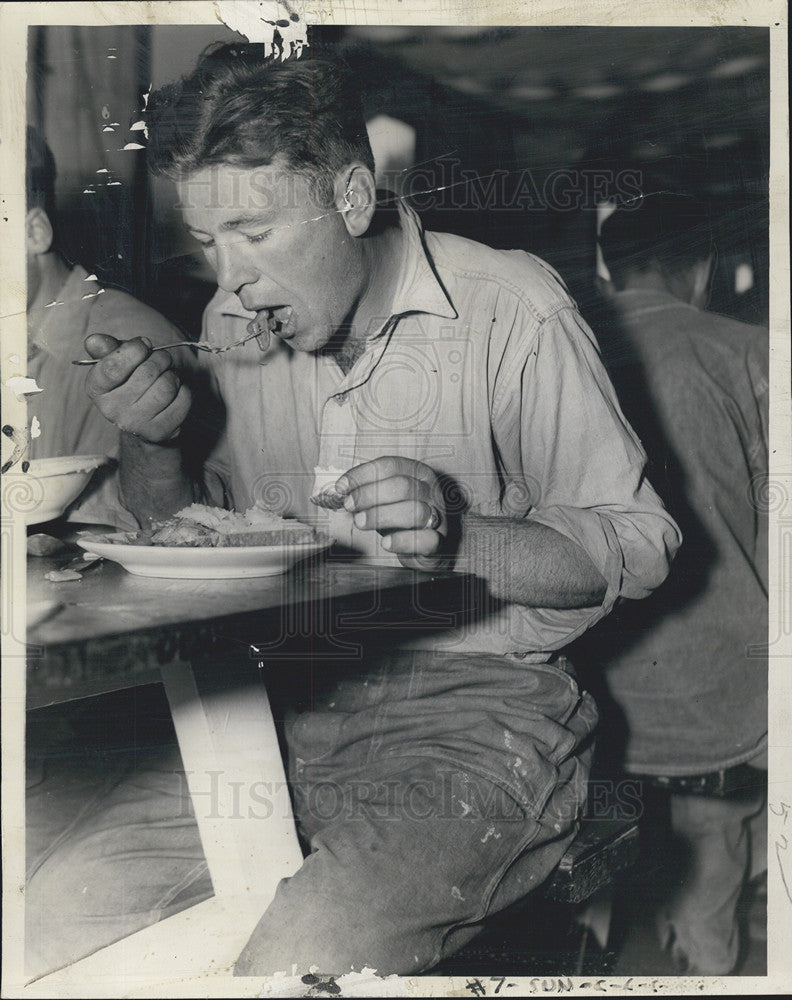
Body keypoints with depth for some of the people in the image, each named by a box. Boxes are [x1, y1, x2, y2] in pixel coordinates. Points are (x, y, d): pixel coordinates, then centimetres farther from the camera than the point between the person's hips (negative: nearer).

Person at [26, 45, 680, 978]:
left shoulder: (509, 309, -9)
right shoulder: (232, 328, 9)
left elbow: (639, 544, -5)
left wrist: (458, 537, -23)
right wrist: (152, 442, -2)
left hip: (477, 701, -5)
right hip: (285, 698, 6)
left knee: (299, 962, -29)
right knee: (51, 922, -11)